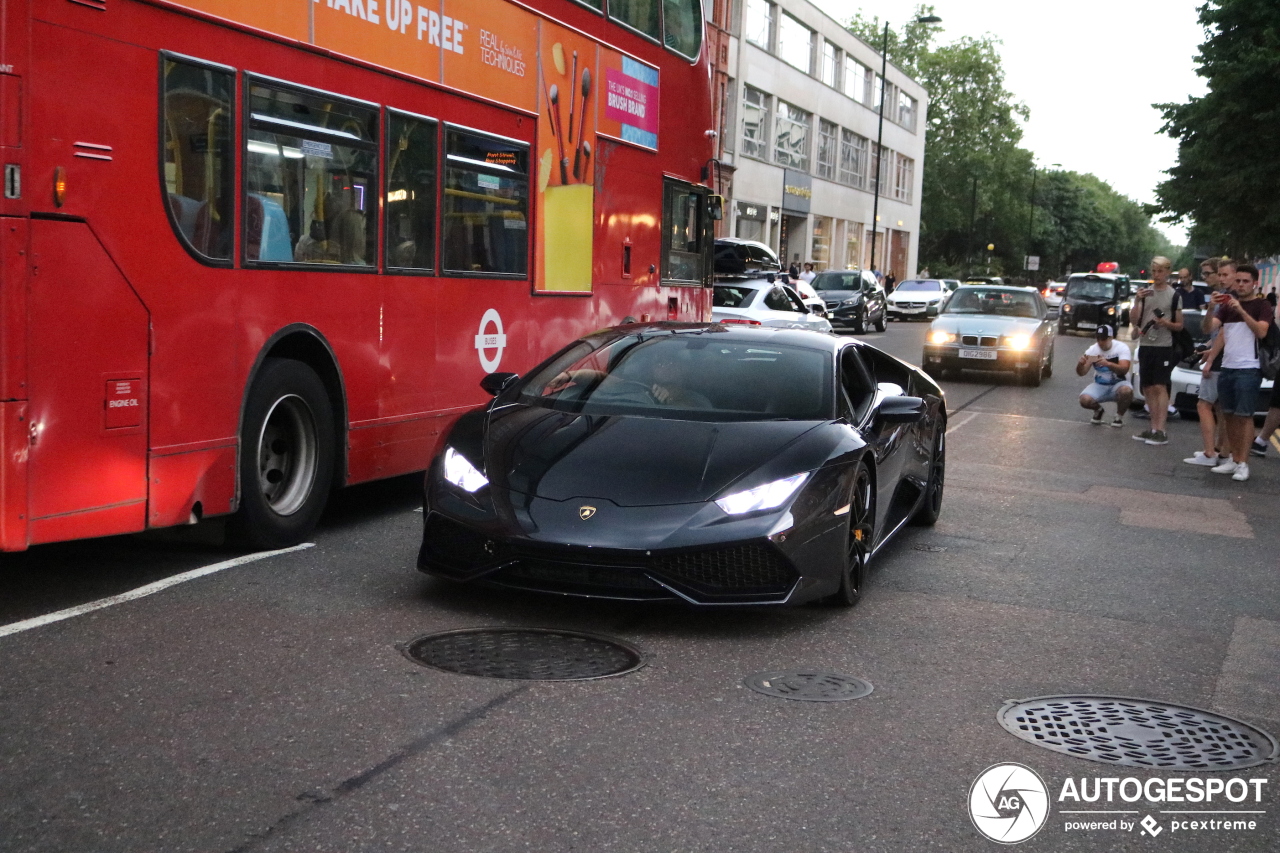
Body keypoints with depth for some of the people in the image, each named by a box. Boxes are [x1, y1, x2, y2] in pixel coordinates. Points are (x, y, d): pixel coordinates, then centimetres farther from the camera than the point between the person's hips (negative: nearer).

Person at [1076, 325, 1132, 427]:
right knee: (1085, 399, -27)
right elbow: (1081, 373, -10)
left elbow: (1124, 369, -27)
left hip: (1118, 384, -2)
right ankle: (1098, 410, 12)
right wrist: (1080, 364, -34)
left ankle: (1119, 416, -5)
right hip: (1099, 385, 2)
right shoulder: (1092, 350, -6)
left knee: (1126, 391, -37)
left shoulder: (1122, 347, -13)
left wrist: (1108, 364, -45)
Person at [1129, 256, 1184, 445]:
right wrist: (1137, 301, -13)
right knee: (1148, 389, 6)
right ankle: (1153, 428, 12)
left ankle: (1161, 431, -15)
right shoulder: (1144, 293, 11)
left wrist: (1166, 323, -14)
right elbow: (1134, 320, 2)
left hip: (1164, 347, -4)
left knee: (1160, 387, -12)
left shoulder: (1174, 295, 2)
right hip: (1145, 346, 4)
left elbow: (1179, 325, 5)